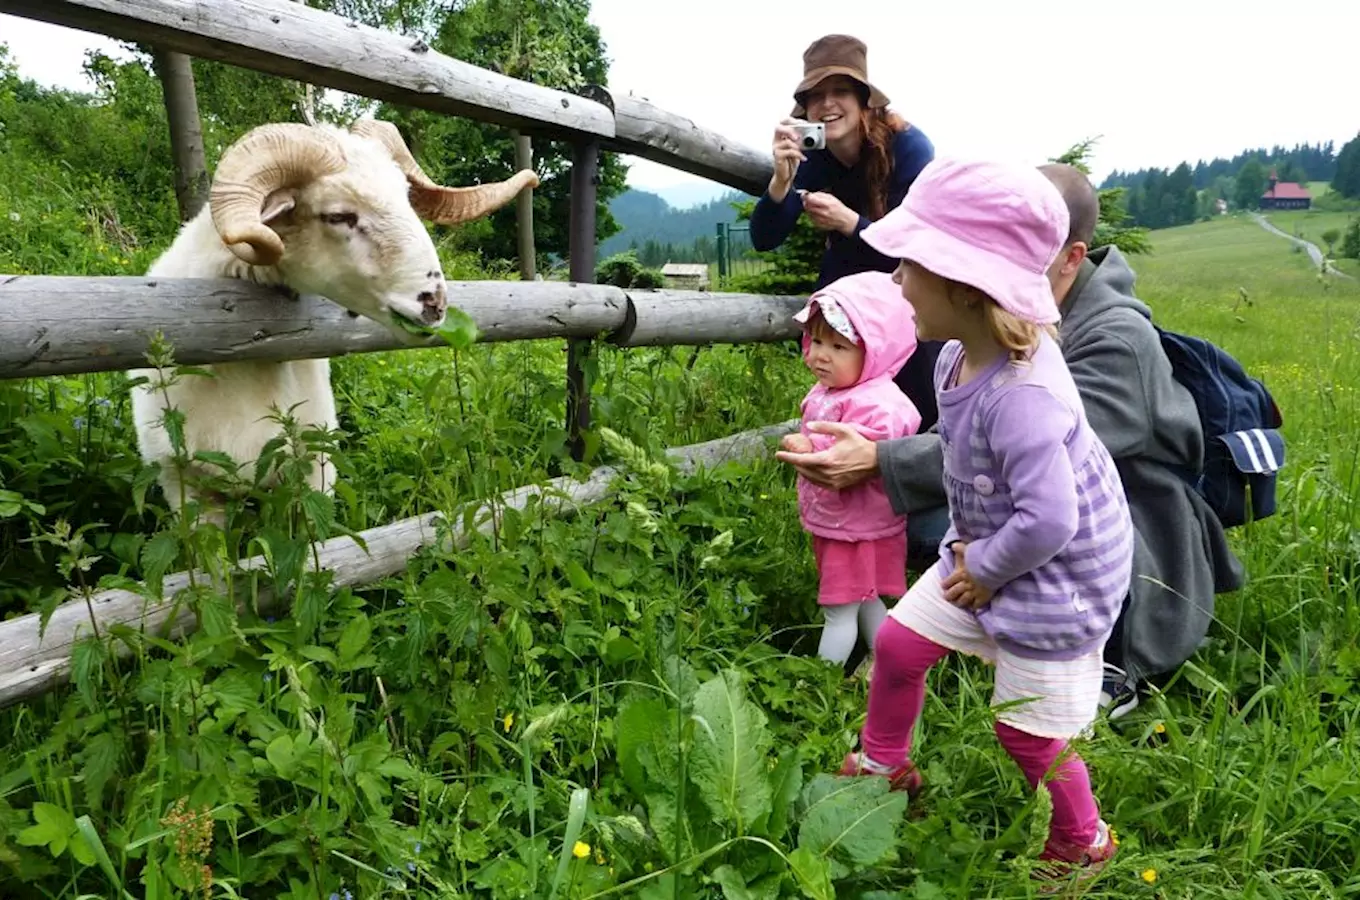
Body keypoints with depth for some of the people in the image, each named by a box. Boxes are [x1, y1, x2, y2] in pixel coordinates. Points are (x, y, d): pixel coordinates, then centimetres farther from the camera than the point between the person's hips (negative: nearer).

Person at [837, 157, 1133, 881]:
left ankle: (1082, 843, 39)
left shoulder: (1020, 396, -36)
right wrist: (964, 545, 0)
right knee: (897, 643, 13)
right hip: (984, 553, 8)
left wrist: (985, 569, -19)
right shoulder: (958, 356, -8)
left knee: (1028, 731, 9)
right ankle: (884, 767, 40)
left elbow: (1047, 520, -35)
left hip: (1053, 576, -8)